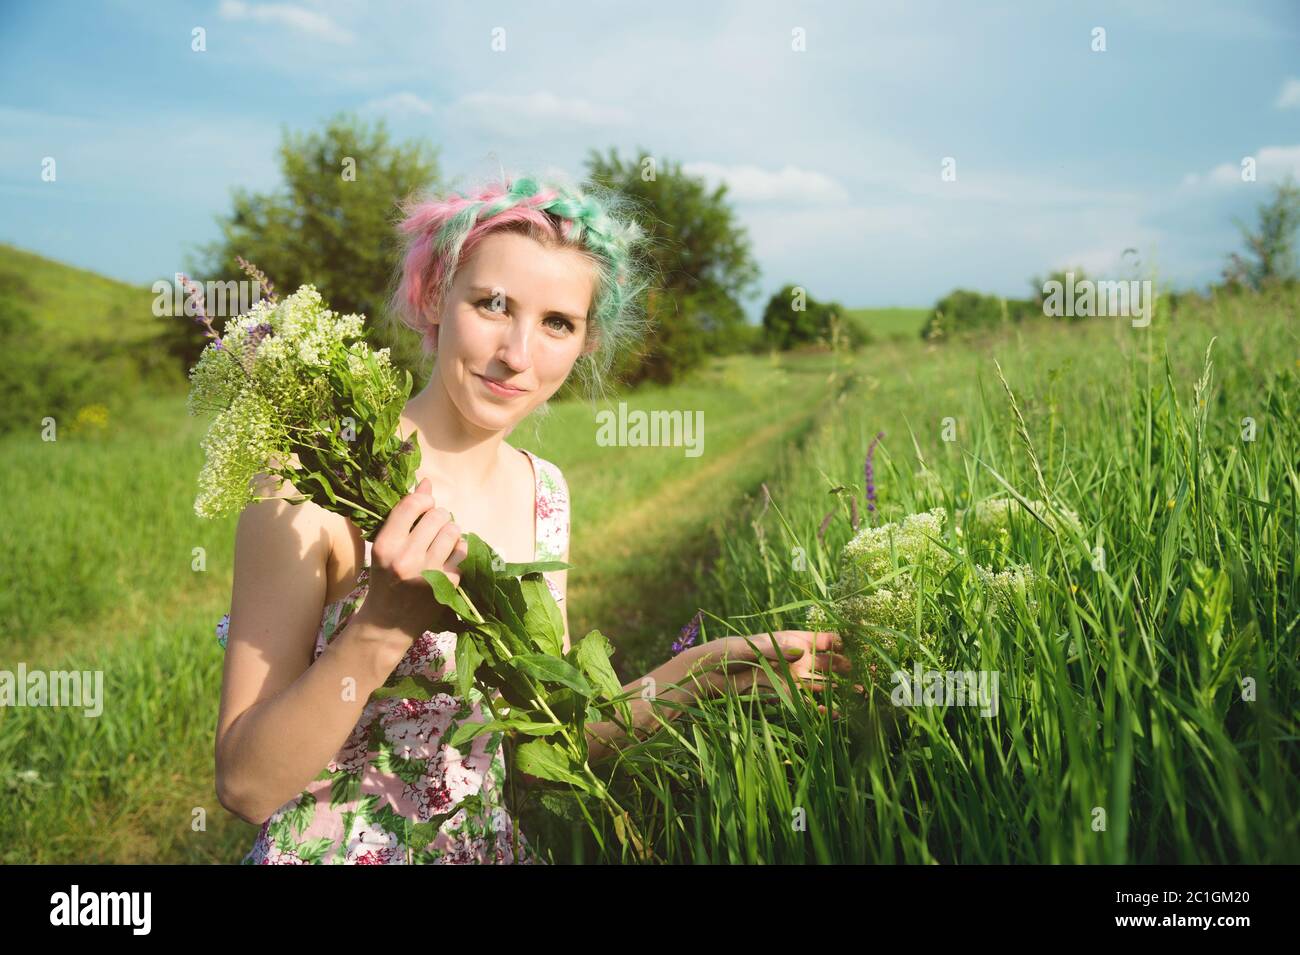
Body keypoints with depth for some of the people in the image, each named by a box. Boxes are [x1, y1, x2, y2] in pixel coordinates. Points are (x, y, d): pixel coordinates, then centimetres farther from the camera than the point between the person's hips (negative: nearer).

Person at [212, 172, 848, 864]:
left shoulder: (545, 493, -3)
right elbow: (246, 787, -20)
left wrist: (705, 670, -10)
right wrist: (383, 626, -31)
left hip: (495, 845, 5)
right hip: (330, 851, -4)